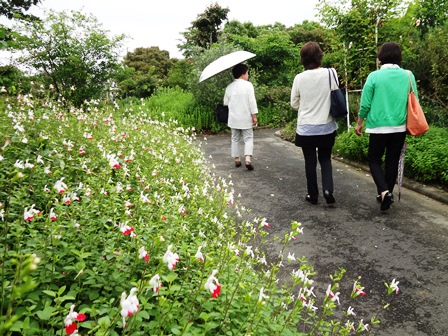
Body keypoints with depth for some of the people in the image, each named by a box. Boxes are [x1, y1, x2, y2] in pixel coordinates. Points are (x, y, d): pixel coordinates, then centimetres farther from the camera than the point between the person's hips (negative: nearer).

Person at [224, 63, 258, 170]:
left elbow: (226, 102, 7)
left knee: (235, 139, 14)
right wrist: (254, 116, -8)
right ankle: (248, 159, -14)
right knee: (248, 138, 2)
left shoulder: (229, 87, 3)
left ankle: (237, 159, 18)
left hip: (233, 118, 4)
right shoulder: (248, 85, -9)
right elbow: (252, 102, -12)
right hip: (246, 118, -4)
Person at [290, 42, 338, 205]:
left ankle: (313, 195, 20)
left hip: (306, 128, -1)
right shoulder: (331, 73, -9)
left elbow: (294, 103, 1)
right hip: (327, 126, 1)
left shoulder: (299, 78, -9)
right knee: (325, 159, 18)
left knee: (310, 162, 12)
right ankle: (328, 189, 1)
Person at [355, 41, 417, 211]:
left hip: (379, 127, -3)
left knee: (374, 159, 11)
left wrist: (359, 123, 7)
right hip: (400, 127, 3)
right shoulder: (408, 75, 1)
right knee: (393, 161, 14)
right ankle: (388, 193, 22)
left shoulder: (374, 76, -8)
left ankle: (383, 191, -9)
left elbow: (365, 104, -7)